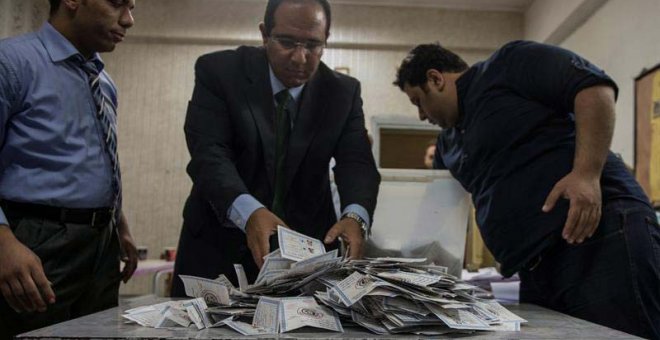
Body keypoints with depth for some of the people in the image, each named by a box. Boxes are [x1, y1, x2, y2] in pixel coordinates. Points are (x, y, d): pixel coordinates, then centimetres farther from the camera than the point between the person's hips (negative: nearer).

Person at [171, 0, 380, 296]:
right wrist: (248, 212, -39)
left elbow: (356, 162, -11)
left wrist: (356, 216, -34)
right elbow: (209, 152, -20)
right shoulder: (219, 72, -10)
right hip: (222, 244, -1)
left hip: (307, 247, 2)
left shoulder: (343, 92, -1)